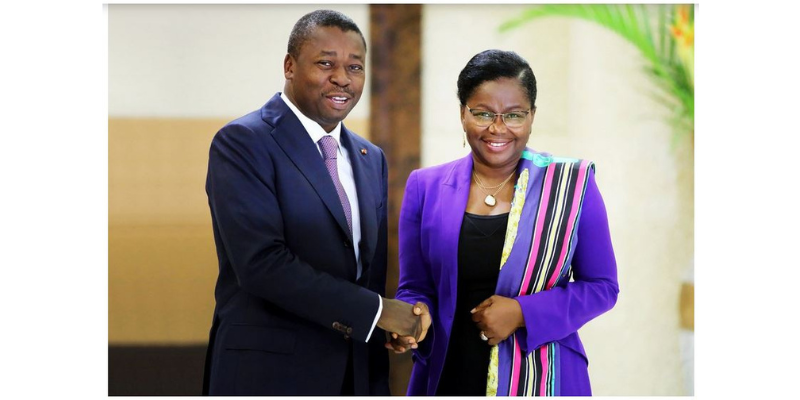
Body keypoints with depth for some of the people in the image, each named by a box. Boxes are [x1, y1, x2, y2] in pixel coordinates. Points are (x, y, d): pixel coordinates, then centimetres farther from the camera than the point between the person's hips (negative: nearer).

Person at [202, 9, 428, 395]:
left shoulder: (371, 159, 13)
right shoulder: (242, 142, -8)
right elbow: (262, 262, -19)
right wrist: (374, 311, -17)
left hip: (357, 374, 6)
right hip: (269, 373, -6)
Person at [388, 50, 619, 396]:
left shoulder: (572, 184, -4)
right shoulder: (425, 187, 1)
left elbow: (601, 286, 0)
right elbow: (414, 288, 6)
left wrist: (523, 313, -14)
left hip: (540, 379, -1)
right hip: (448, 377, 2)